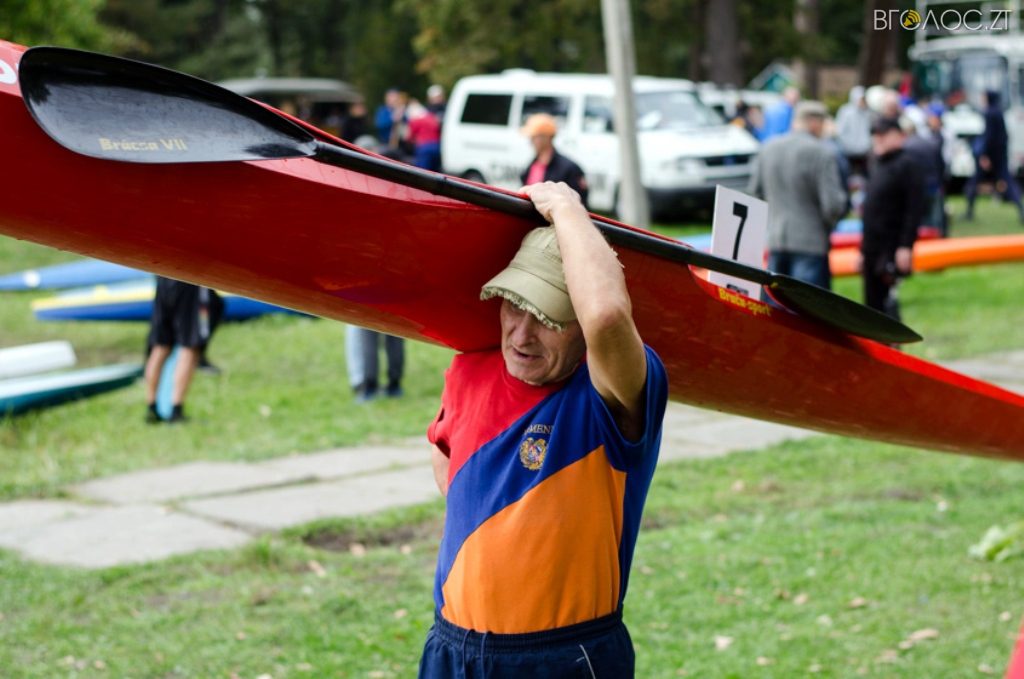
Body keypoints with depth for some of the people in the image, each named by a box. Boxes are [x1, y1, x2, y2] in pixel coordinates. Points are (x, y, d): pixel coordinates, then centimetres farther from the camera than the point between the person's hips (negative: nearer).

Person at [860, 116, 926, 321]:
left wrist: (906, 246, -21)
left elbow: (915, 209, -14)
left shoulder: (907, 166, -7)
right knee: (872, 303, 9)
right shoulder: (876, 165, 18)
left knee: (888, 305, -10)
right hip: (872, 248, 8)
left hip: (893, 250, -8)